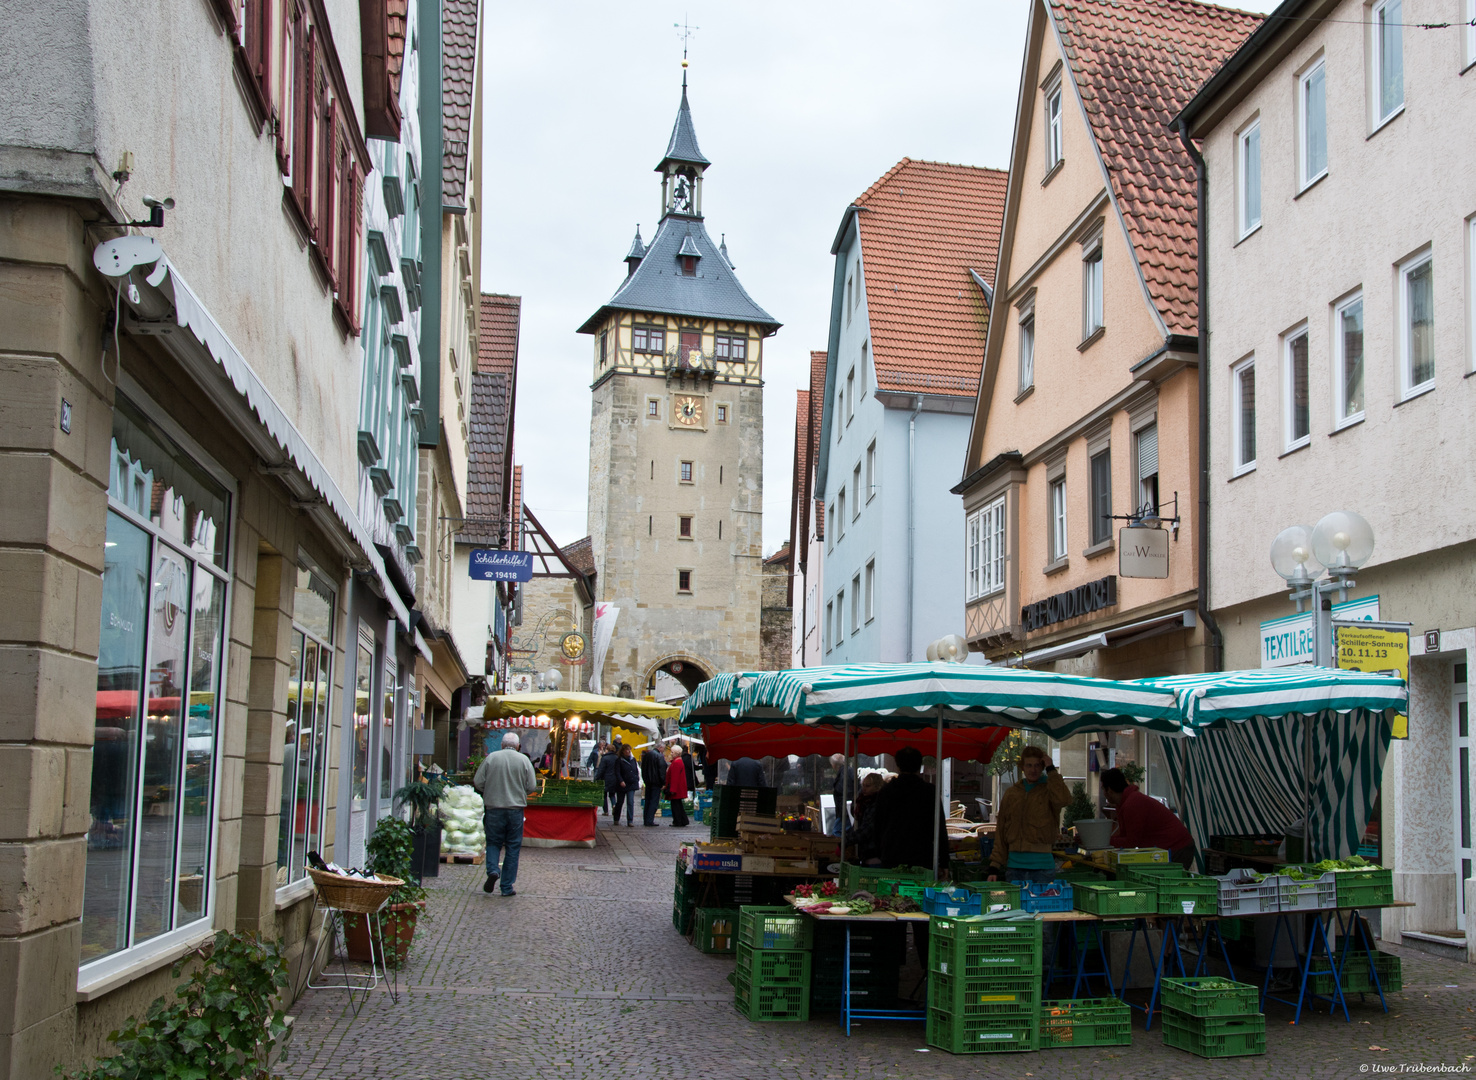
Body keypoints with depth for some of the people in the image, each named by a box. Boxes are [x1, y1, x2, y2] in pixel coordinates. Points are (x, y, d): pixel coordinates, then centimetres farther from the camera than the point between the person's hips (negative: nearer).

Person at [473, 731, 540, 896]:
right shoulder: (524, 760, -2)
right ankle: (507, 887, 8)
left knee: (493, 842, 14)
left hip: (493, 808, 0)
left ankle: (492, 870, -12)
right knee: (513, 847, 8)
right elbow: (532, 787, -2)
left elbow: (478, 783, -2)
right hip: (516, 808, 0)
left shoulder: (490, 758, -2)